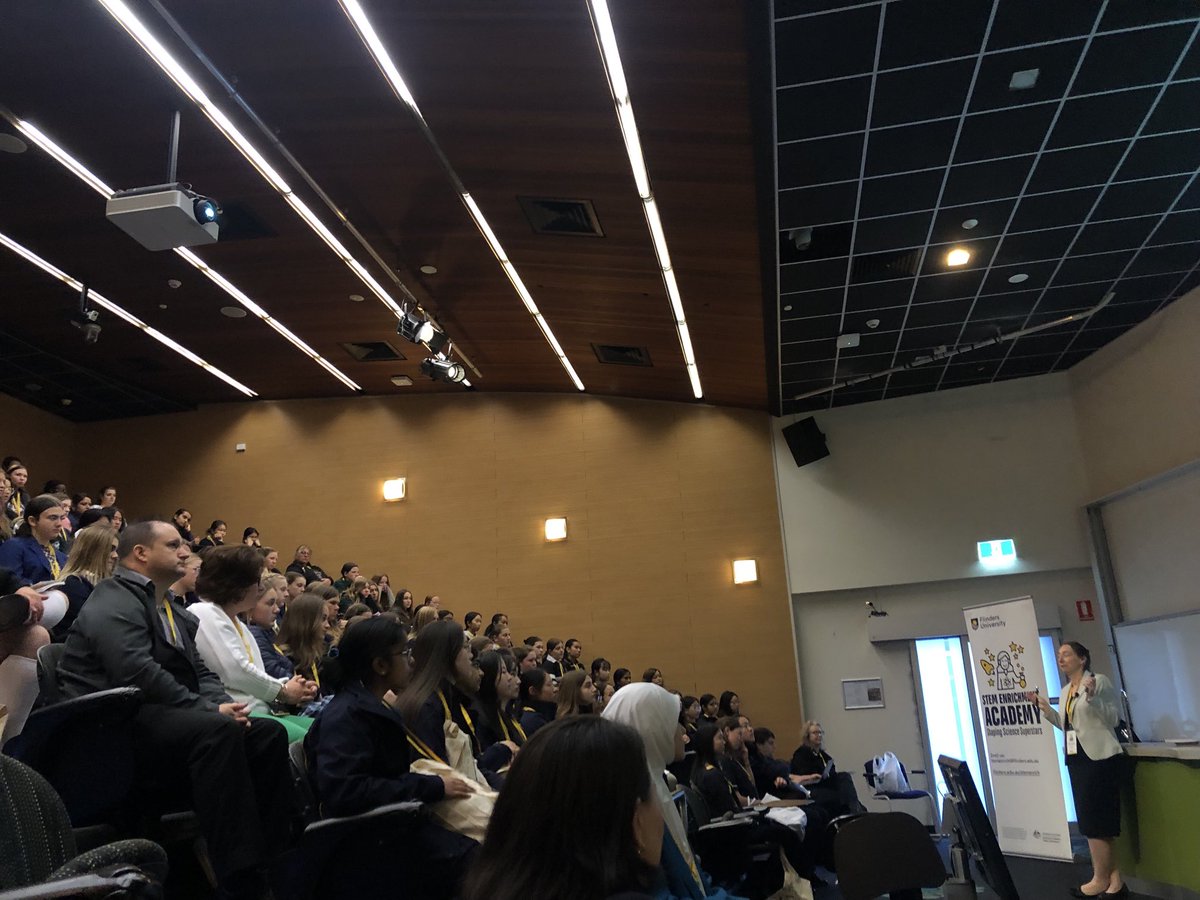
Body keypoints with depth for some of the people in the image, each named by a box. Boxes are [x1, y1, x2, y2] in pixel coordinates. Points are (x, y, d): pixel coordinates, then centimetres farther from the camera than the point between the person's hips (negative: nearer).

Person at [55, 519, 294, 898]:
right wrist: (210, 710, -20)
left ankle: (274, 856, -8)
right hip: (117, 725, -9)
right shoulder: (114, 602, -10)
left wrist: (222, 704, -6)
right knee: (218, 730, -34)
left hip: (169, 717, 9)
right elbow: (140, 675, -23)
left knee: (269, 733, -10)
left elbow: (199, 671, 16)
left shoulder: (175, 611, 20)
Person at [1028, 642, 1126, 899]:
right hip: (1078, 760, 8)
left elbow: (1113, 718, -14)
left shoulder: (1100, 681, -10)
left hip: (1100, 759, -8)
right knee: (1095, 822, 11)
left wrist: (1092, 696, -28)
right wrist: (1043, 706, 10)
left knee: (1093, 822, -1)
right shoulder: (1066, 691, 12)